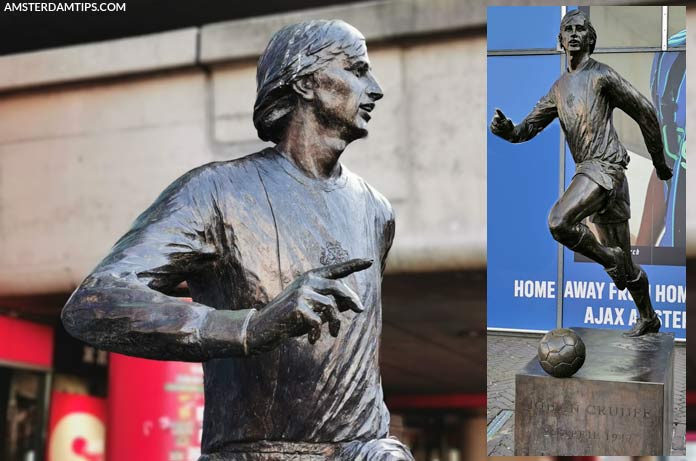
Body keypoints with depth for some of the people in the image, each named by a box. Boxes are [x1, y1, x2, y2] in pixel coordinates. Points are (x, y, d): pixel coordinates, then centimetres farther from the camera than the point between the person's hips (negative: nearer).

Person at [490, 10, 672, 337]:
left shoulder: (601, 75, 0)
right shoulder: (559, 88, 20)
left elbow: (645, 113, 3)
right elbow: (530, 126, 15)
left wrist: (660, 162, 8)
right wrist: (507, 129, -10)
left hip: (605, 165, -7)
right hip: (588, 171, 7)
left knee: (558, 221, -28)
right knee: (625, 263, 13)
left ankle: (611, 259, -8)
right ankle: (648, 319, 26)